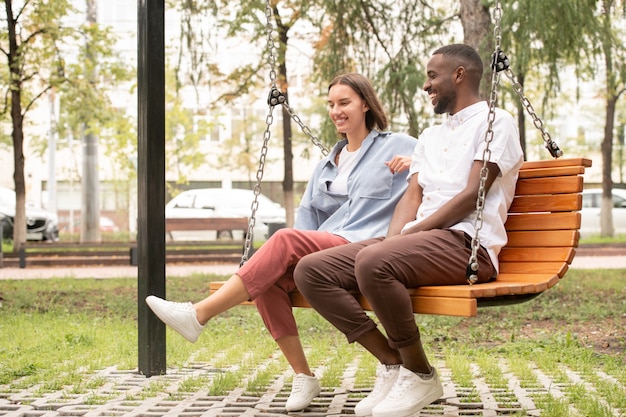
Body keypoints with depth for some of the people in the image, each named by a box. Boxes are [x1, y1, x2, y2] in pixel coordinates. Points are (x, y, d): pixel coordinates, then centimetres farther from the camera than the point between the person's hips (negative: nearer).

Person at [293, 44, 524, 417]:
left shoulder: (494, 121, 3)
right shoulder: (430, 137, 28)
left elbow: (472, 195, -10)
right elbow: (412, 196, 16)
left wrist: (411, 233, -15)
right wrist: (394, 237, -6)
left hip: (467, 243, -8)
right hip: (418, 242, 8)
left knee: (373, 262, -37)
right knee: (311, 270, -9)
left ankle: (421, 376, -18)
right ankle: (393, 362, -6)